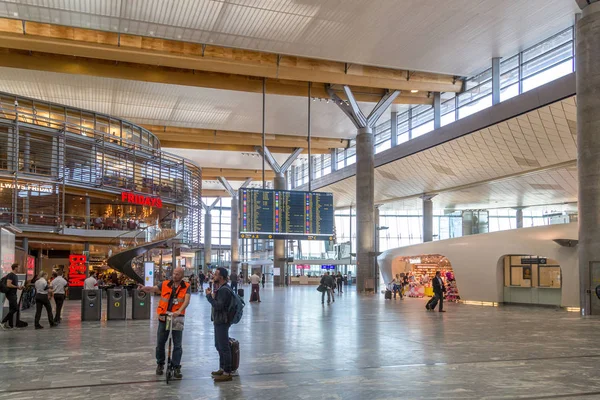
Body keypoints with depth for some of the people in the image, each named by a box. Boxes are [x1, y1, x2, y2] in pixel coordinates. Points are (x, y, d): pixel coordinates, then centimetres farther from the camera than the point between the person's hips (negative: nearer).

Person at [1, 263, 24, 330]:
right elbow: (8, 284, -23)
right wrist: (17, 287, -17)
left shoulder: (16, 276, 17)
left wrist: (19, 287, 11)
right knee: (15, 308, -13)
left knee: (12, 309, 9)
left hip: (14, 294, 10)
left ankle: (10, 325, 12)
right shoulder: (10, 275, -13)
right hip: (10, 294, -10)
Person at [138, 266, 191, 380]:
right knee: (160, 343, 12)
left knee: (177, 345, 1)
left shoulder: (186, 287, -2)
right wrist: (143, 288, -30)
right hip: (164, 318, 2)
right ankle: (160, 364, 31)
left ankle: (176, 368, 8)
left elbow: (186, 300, -15)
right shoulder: (165, 284, 2)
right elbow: (152, 289, -8)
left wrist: (179, 311, -31)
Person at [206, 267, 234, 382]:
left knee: (224, 347, -6)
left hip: (222, 322, -11)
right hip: (218, 321, 11)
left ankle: (227, 372, -1)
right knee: (219, 346, 19)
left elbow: (218, 306, -25)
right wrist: (212, 295, 5)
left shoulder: (224, 290, -19)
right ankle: (222, 368, 31)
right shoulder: (221, 288, 14)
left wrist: (209, 296, -19)